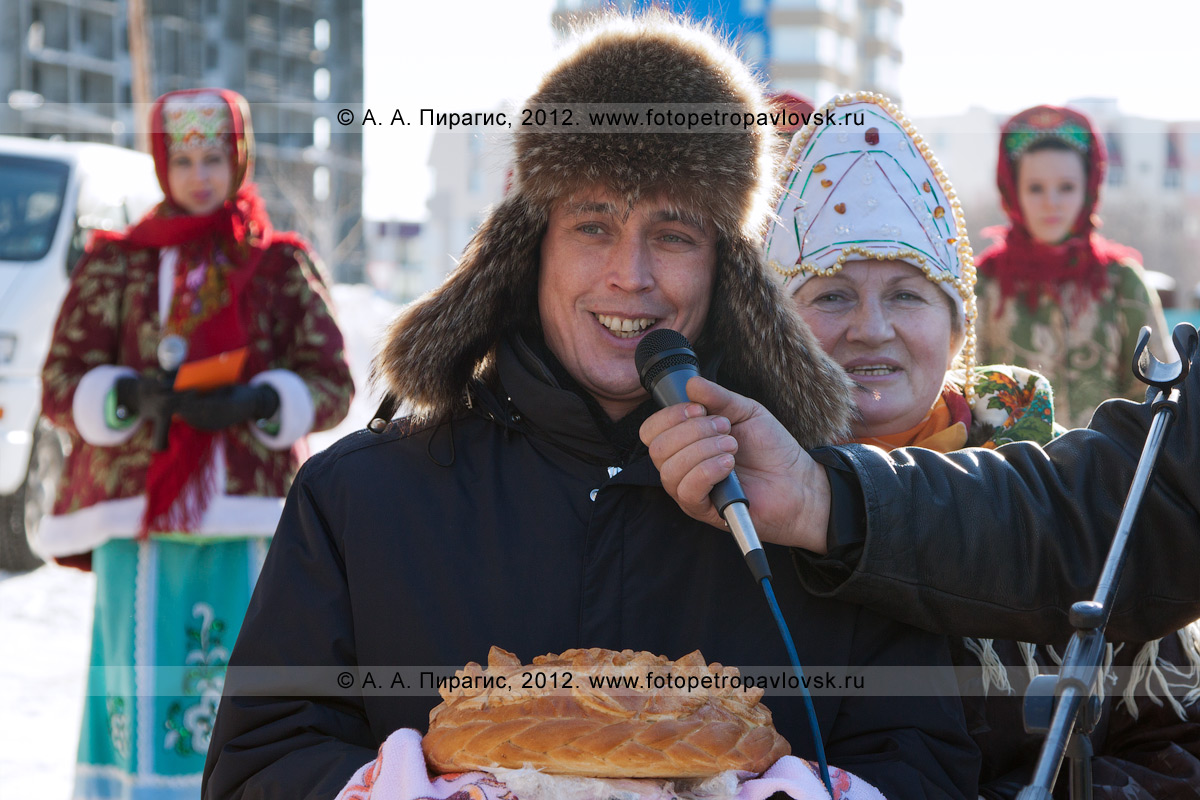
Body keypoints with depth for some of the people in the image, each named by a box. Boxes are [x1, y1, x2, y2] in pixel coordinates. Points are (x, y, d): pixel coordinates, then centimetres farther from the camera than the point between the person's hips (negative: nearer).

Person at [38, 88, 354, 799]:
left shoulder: (283, 266, 10)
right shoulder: (116, 264, 11)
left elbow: (332, 385, 6)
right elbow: (61, 385, 7)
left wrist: (256, 403, -12)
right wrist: (128, 395, -14)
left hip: (247, 519, 0)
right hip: (136, 514, 0)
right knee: (139, 689, -5)